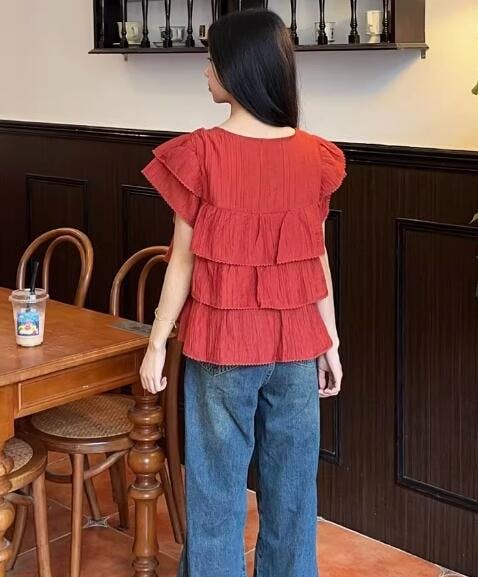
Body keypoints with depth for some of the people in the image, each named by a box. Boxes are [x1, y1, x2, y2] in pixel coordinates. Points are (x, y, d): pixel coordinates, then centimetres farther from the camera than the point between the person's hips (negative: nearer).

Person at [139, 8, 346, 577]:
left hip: (222, 341, -3)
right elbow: (317, 258, 2)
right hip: (296, 342, 3)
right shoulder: (314, 156, -3)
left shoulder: (201, 154, -13)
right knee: (292, 486, 15)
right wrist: (331, 341, 12)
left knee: (218, 487, 10)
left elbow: (183, 260, -9)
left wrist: (157, 343, 1)